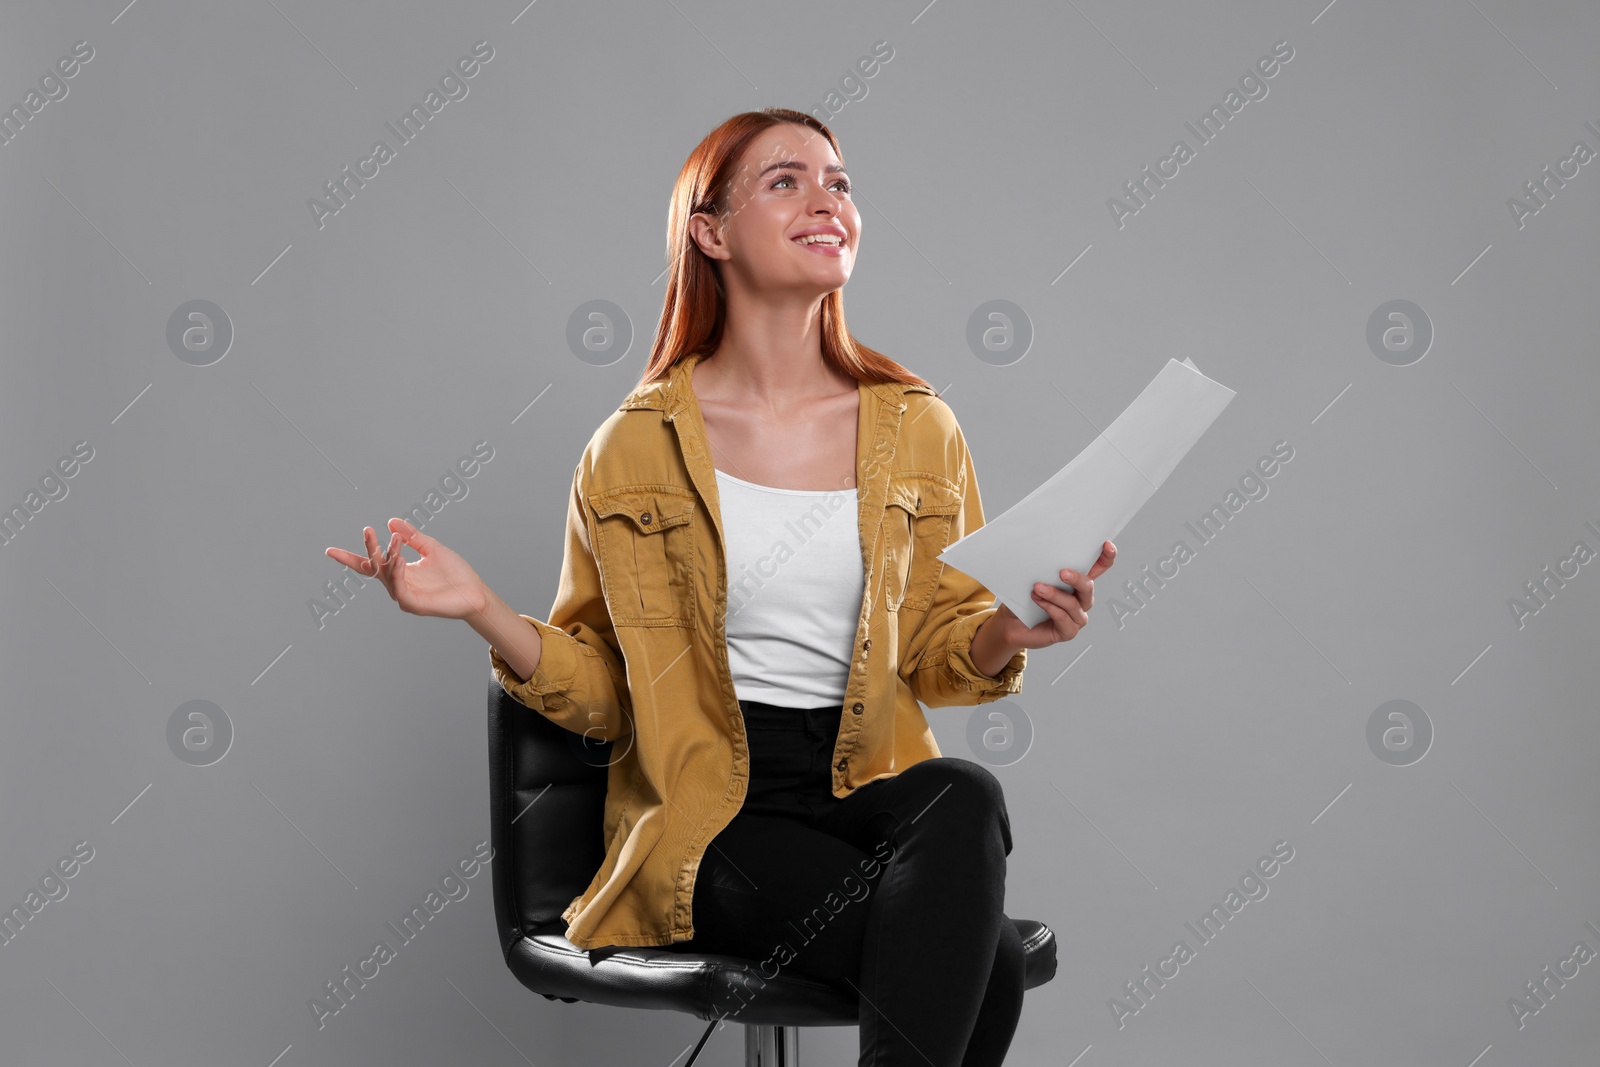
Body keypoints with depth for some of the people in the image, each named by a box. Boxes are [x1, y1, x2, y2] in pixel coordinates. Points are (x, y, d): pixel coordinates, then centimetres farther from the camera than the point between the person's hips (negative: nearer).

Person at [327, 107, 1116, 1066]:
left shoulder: (917, 428, 9)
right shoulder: (635, 449, 2)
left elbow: (937, 651, 12)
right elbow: (605, 693, 5)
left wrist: (1008, 634, -11)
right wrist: (484, 611, -12)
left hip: (875, 785, 4)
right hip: (715, 820, -3)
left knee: (969, 797, -35)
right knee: (988, 959, -29)